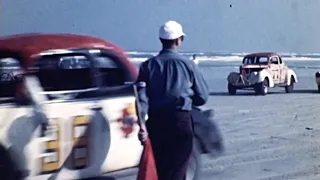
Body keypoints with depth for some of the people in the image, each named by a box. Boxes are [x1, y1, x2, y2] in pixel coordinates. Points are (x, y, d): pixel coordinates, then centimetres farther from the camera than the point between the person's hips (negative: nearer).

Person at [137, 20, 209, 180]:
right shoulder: (187, 65, -1)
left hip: (156, 121, 2)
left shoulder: (148, 65, 3)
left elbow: (142, 96, -9)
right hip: (181, 121, -2)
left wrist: (142, 123, -14)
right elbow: (202, 97, 3)